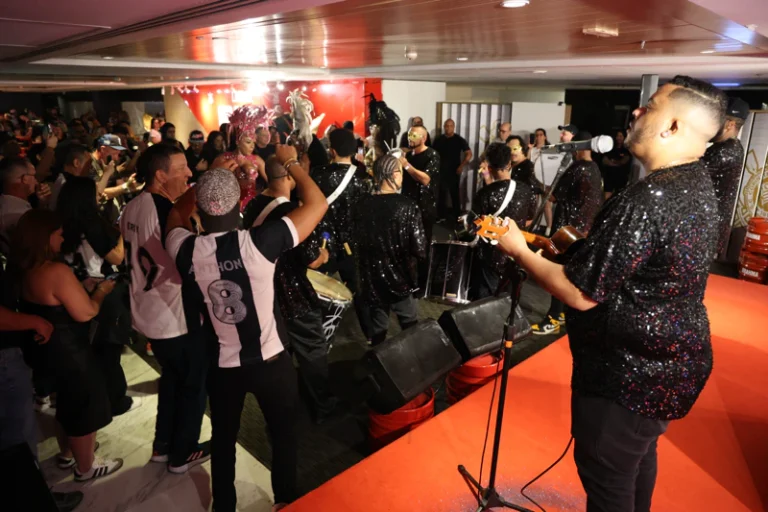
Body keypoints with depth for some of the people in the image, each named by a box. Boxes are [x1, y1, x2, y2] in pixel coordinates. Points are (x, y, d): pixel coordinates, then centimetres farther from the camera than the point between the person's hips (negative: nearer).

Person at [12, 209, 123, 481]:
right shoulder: (57, 271, -27)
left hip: (49, 349, 10)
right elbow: (85, 313, -25)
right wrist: (101, 291, -9)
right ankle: (86, 466, 26)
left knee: (69, 403, 27)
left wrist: (82, 287, 10)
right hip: (69, 352, -9)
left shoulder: (27, 271, 3)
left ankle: (67, 453, 45)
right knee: (85, 408, 9)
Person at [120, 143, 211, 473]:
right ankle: (182, 454, 27)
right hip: (177, 318, -8)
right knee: (193, 384, 13)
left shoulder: (132, 209, 1)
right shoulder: (170, 212, -24)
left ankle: (163, 445, 39)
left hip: (148, 314, 8)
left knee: (172, 377, 26)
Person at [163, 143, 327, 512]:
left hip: (221, 364, 3)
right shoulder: (259, 242, -25)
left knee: (223, 437, 25)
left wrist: (207, 180, 5)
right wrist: (290, 162, -5)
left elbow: (177, 213, 12)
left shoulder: (186, 251, -14)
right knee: (283, 432, 22)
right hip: (270, 360, -2)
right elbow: (318, 204, -17)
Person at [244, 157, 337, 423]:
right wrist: (324, 254, 0)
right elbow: (313, 260, -22)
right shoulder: (292, 212, -25)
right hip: (293, 294, -8)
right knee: (312, 350, 9)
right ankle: (322, 406, 24)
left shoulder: (252, 205, 0)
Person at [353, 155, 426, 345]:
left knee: (378, 330, 17)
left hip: (373, 279, 3)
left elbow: (357, 246, 0)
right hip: (400, 277, -3)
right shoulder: (407, 205, -16)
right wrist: (414, 254, 6)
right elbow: (419, 248, -17)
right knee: (410, 329, 17)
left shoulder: (362, 207, -7)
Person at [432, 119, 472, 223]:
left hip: (454, 171, -2)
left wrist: (461, 166, -13)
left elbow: (469, 154, -4)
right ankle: (441, 214, 19)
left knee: (454, 193, 3)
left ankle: (456, 215, 12)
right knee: (441, 193, 7)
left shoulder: (459, 140, -3)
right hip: (440, 171, 3)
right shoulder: (438, 139, 5)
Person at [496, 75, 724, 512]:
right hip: (671, 361, 10)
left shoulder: (646, 200, -30)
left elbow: (581, 294, -27)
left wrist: (519, 250, -15)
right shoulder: (699, 184, 2)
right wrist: (581, 245, 11)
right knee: (639, 457, 30)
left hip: (630, 374, -10)